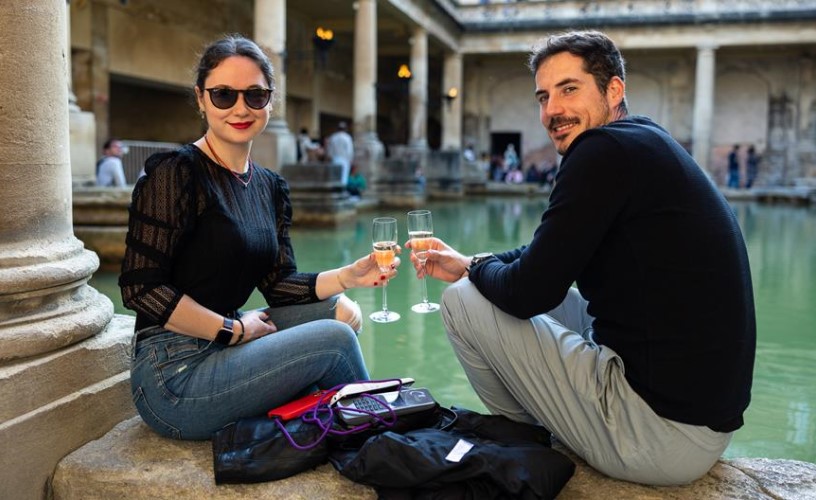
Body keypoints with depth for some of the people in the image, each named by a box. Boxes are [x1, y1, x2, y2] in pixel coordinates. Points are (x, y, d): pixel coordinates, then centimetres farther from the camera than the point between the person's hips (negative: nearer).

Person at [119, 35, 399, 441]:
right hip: (174, 375, -8)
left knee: (336, 310, 1)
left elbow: (279, 283, 6)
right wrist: (235, 328, -14)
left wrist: (349, 276, -9)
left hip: (222, 347, 8)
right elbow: (140, 287, -18)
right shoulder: (176, 173, -14)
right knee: (334, 339, -13)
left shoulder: (269, 187, 9)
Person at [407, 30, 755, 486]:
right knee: (552, 293, 25)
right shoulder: (647, 142, 13)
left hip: (660, 434, -10)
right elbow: (549, 263, 22)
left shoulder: (606, 149, -17)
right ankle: (548, 430, 33)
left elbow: (528, 292, -17)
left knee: (464, 299, -3)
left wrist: (478, 269, 4)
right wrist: (470, 263, 15)